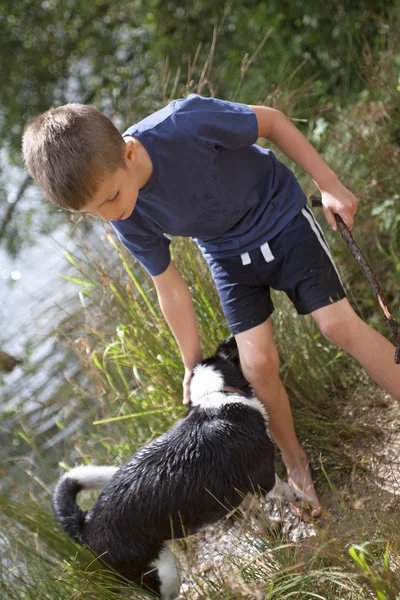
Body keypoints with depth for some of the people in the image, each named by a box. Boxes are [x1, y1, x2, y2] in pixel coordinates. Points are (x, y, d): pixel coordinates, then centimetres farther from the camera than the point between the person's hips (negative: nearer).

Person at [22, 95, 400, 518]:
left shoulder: (186, 122, -37)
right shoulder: (128, 220, -23)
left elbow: (271, 121, -19)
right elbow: (170, 286, -7)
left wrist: (329, 184, -14)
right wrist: (193, 364, 2)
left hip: (280, 215, -2)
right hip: (229, 255, 2)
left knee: (340, 325, -8)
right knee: (257, 364, -6)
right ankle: (296, 466, 16)